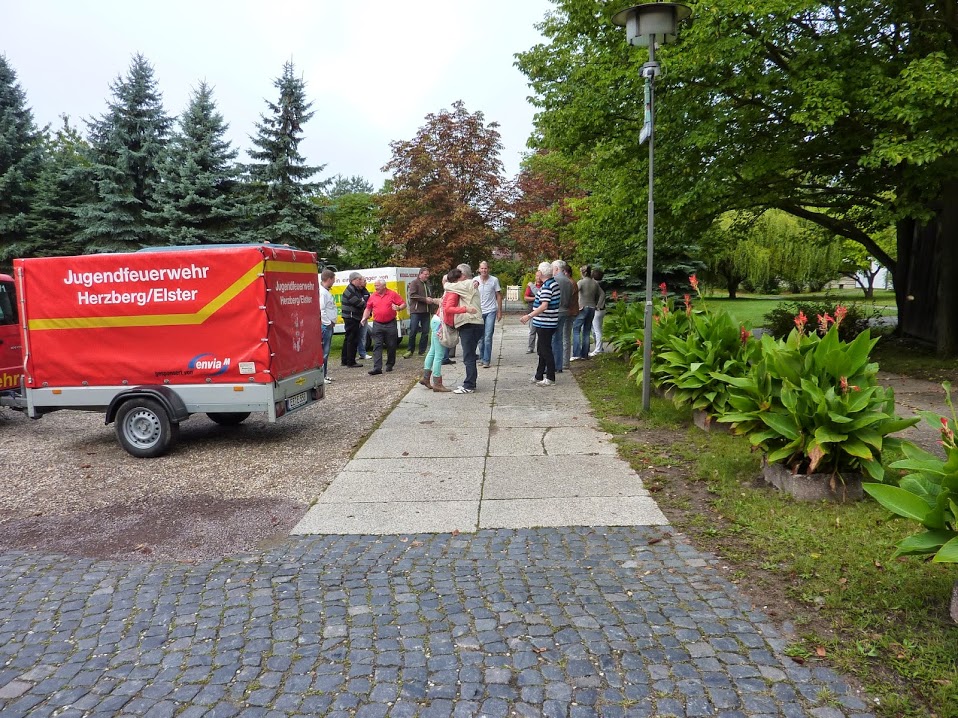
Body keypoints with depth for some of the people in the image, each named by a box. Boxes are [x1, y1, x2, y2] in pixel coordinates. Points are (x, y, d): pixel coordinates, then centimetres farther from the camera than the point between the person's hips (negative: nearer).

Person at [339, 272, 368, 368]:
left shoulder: (357, 290, 17)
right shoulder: (350, 291, -15)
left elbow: (367, 297, 12)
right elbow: (360, 303, -17)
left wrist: (363, 287, 2)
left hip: (354, 318, 11)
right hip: (351, 318, -11)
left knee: (348, 339, 15)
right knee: (353, 340, -9)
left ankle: (344, 360, 23)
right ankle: (351, 362, -6)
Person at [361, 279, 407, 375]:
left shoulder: (392, 294, 0)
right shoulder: (373, 296, 9)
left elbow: (403, 304, 1)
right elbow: (368, 308, 16)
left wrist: (399, 308, -20)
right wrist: (365, 318, 1)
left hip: (390, 324, -2)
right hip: (377, 325, 2)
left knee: (391, 346, 7)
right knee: (377, 346, -6)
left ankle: (390, 365, 22)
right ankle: (377, 368, -10)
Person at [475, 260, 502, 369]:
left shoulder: (494, 280, -3)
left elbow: (498, 296, 3)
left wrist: (499, 311, 1)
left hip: (490, 311, -3)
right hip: (478, 312, 3)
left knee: (488, 337, -9)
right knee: (480, 337, 11)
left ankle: (486, 360, -6)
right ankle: (481, 358, 23)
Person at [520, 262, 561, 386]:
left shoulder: (546, 286, -20)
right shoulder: (554, 283, 11)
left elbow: (544, 306, -28)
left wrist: (529, 316, -27)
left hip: (545, 324, -10)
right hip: (548, 323, 10)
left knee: (546, 350, -2)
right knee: (542, 349, 17)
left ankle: (550, 378, 5)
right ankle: (539, 376, 26)